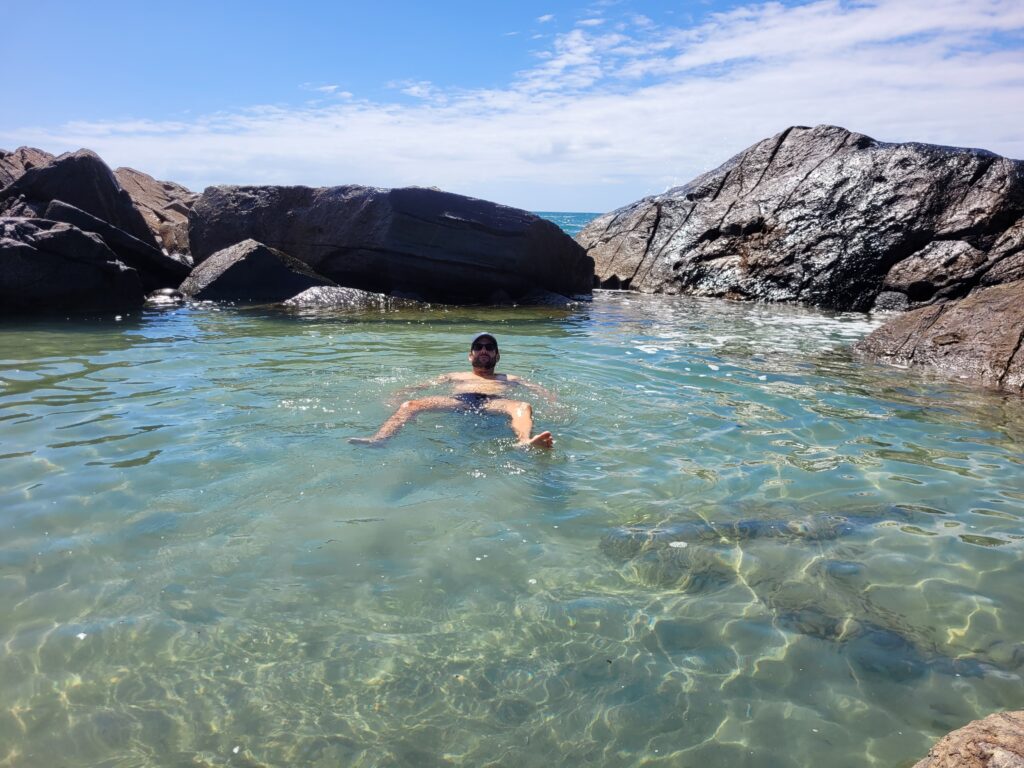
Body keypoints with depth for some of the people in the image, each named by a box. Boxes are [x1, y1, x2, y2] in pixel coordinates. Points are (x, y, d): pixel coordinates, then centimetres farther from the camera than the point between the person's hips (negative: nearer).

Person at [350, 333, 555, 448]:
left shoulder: (509, 379, 39)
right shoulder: (455, 376, 39)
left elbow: (537, 388, 25)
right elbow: (424, 385, 28)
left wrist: (554, 401, 3)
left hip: (494, 403, -1)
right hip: (458, 400, 1)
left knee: (523, 406, -38)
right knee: (411, 405, -27)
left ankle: (525, 442, -71)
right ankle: (378, 439, -53)